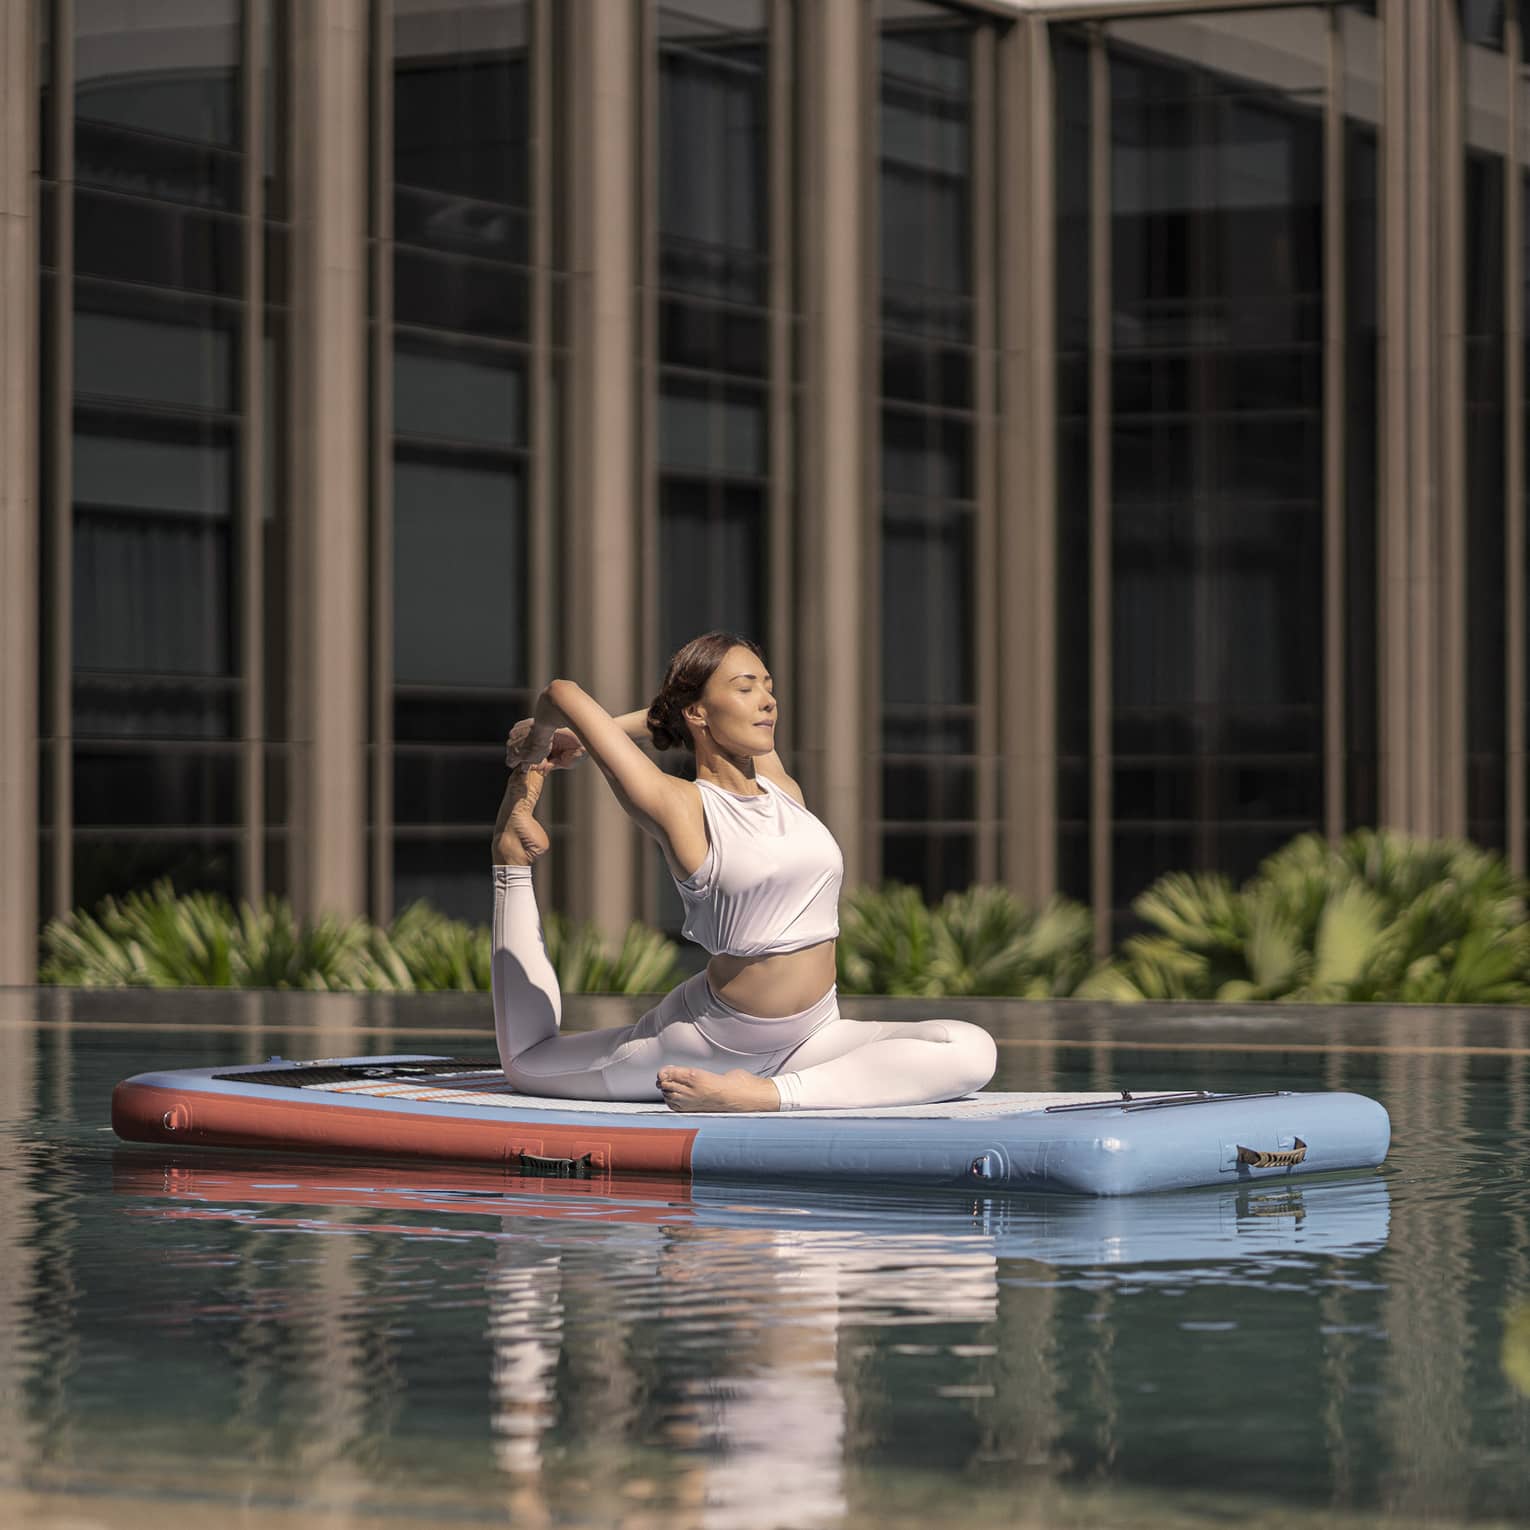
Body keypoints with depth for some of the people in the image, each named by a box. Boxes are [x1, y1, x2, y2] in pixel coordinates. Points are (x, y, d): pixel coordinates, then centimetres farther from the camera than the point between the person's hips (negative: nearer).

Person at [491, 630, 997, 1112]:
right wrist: (533, 755, 6)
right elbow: (562, 694, -17)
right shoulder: (679, 808, -15)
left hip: (812, 1039, 5)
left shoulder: (781, 787, 3)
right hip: (712, 1039, -5)